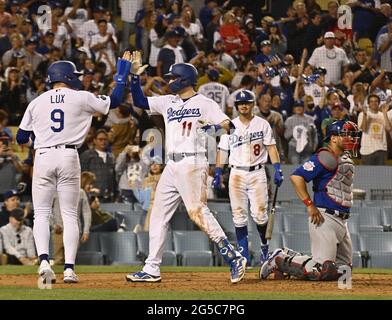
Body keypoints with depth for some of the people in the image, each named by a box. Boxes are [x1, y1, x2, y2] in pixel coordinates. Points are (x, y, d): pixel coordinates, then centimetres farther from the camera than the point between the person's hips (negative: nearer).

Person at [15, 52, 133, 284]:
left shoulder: (37, 103, 7)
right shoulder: (81, 98, 2)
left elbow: (21, 138, 12)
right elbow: (114, 101, 10)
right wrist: (123, 72, 21)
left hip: (43, 158, 1)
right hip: (69, 157, -1)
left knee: (42, 214, 6)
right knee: (70, 215, 5)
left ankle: (44, 261, -15)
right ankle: (69, 268, -3)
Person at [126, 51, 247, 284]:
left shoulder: (204, 103, -2)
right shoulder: (168, 102, 18)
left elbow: (228, 124, -12)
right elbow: (140, 101, 18)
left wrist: (213, 125, -33)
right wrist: (136, 76, 7)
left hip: (192, 163, -8)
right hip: (172, 166, 8)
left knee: (197, 211, -18)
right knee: (159, 214, 7)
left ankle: (233, 258, -15)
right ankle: (152, 269, 10)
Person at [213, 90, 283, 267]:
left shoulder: (262, 124, 5)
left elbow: (271, 147, 2)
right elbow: (222, 151, 9)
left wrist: (278, 169, -8)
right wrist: (218, 173, 2)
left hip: (257, 173, -1)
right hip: (237, 173, 2)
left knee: (259, 213, -8)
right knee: (239, 215, -2)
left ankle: (265, 245, 13)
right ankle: (243, 253, 2)